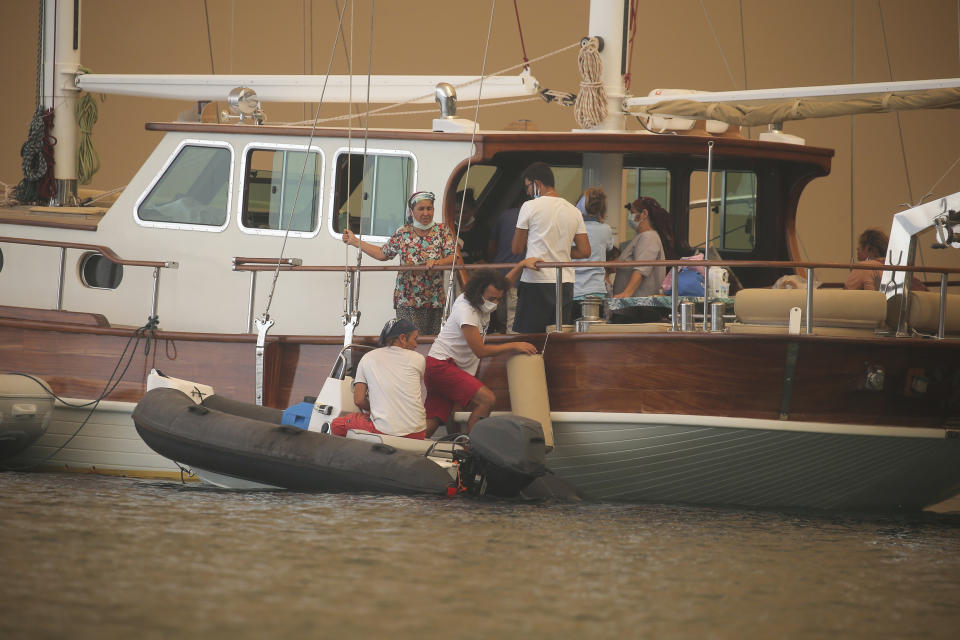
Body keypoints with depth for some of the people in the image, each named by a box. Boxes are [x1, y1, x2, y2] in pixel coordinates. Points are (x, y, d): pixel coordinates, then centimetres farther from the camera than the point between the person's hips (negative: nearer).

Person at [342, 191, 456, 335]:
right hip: (407, 300, -1)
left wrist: (437, 262, -24)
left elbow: (453, 258, -4)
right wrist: (355, 242, 15)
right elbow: (382, 254, 15)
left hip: (434, 301, 1)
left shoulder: (442, 231, 3)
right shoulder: (402, 233, 6)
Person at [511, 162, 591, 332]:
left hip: (535, 282, -5)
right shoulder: (574, 212, 9)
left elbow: (516, 248, 1)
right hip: (566, 284, 5)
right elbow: (585, 252, 8)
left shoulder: (530, 207, -5)